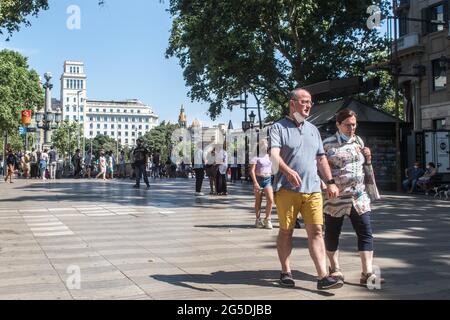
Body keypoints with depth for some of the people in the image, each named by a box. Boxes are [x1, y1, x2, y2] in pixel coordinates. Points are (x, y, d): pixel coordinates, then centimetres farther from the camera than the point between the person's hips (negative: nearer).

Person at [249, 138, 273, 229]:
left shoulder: (269, 156, 12)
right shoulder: (256, 157, -5)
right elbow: (252, 170, -10)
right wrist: (255, 182, -19)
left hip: (268, 179, 4)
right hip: (259, 179, -4)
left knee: (270, 200, -10)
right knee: (258, 201, 4)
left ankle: (267, 220, 2)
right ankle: (258, 220, 17)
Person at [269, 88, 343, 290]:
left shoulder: (313, 130, 19)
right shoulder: (279, 127, 0)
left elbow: (321, 159, 22)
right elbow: (274, 155, -16)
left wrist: (330, 182, 12)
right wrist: (288, 171, -34)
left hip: (312, 190, 4)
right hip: (287, 190, -4)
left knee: (316, 231, -3)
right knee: (286, 231, 6)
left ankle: (323, 277, -4)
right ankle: (286, 272, 19)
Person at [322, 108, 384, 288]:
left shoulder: (359, 141, 12)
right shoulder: (328, 144, -4)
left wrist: (368, 158, 3)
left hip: (359, 197, 4)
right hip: (335, 197, -4)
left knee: (366, 233, -3)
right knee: (332, 233, 8)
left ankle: (367, 273, -1)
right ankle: (335, 268, 26)